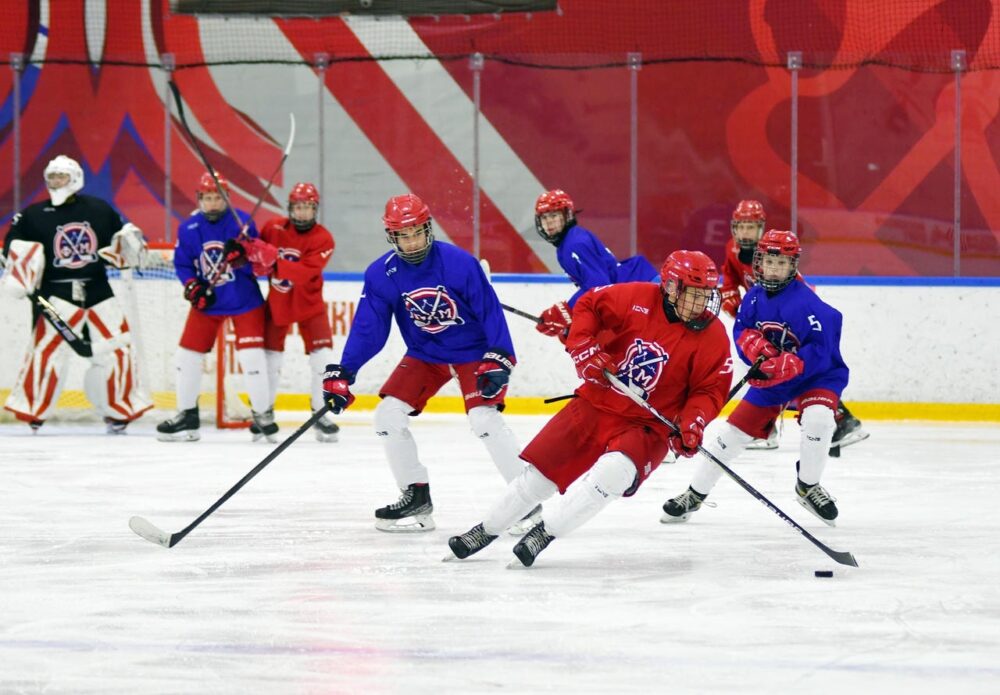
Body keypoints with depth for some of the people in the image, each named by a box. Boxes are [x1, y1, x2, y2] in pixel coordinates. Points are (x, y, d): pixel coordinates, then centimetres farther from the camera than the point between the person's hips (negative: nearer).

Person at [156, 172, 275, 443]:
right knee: (187, 354, 3)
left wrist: (243, 255, -34)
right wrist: (193, 287, -13)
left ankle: (262, 414, 4)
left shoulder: (242, 221, -12)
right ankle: (187, 416, 17)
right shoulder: (188, 229, -4)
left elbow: (258, 261, -12)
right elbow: (182, 264, 4)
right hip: (207, 300, 3)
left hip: (244, 300, -3)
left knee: (251, 355, -10)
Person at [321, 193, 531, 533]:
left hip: (472, 351, -5)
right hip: (424, 354, 5)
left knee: (484, 418, -22)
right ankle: (416, 497, 7)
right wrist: (342, 373, -18)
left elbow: (490, 310, -18)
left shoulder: (459, 262, -23)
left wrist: (498, 359, -25)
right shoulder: (381, 275, -13)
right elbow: (367, 327, -10)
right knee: (388, 414, -6)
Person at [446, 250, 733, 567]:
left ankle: (544, 532, -18)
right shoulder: (637, 298, -10)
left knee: (613, 472, -31)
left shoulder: (712, 336, -10)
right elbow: (587, 305, 1)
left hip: (647, 425, -2)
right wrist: (583, 347, -13)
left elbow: (711, 388, -7)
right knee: (541, 470, 5)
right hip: (597, 402, 2)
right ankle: (486, 530, 27)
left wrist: (691, 424, -23)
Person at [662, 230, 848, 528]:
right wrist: (755, 345, -17)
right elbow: (741, 330, 6)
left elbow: (819, 352, -27)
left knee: (818, 418, -32)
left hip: (815, 375, -5)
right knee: (733, 431, 3)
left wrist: (785, 366, -37)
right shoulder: (755, 297, -5)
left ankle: (808, 487, -6)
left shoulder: (806, 303, -24)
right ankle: (695, 494, 20)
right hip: (769, 380, 5)